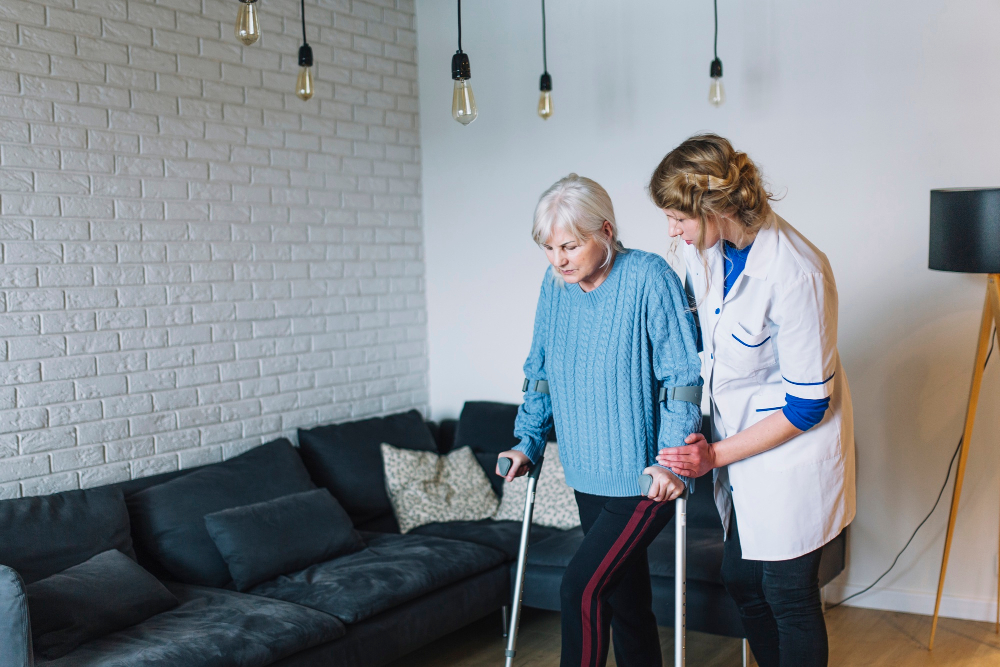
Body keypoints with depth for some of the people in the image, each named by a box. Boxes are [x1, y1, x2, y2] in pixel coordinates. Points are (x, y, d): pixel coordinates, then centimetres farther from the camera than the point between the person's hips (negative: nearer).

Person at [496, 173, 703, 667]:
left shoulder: (648, 277, -16)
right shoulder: (555, 285, 3)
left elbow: (683, 375, -16)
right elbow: (540, 370, 15)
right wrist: (528, 442, 9)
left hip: (646, 477, -6)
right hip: (589, 474, 6)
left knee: (581, 587, -11)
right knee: (625, 595, 15)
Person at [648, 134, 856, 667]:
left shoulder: (797, 275, -29)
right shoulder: (704, 249, -7)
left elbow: (807, 405, -22)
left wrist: (717, 455, -18)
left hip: (793, 452, -7)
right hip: (739, 440, 7)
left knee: (788, 596, 6)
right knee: (740, 579, 18)